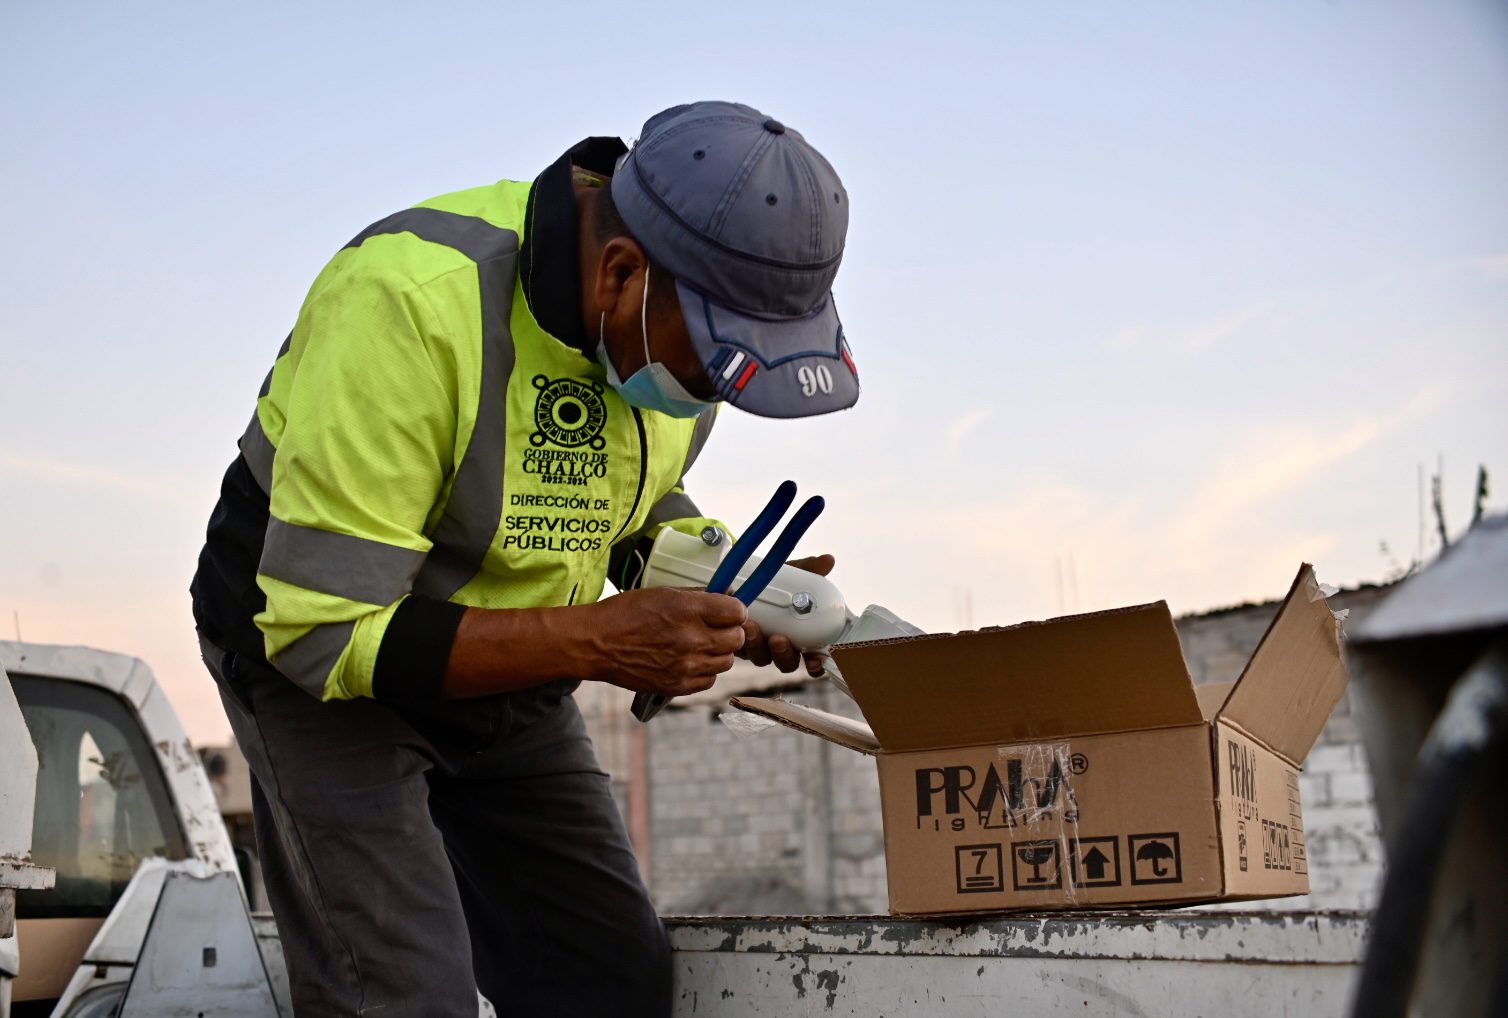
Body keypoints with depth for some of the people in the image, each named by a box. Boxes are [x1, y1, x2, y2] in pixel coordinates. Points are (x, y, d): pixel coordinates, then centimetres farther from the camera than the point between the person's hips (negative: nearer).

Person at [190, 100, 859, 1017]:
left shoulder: (680, 316, -11)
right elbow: (322, 629, -30)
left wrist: (728, 596, -13)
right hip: (307, 643, -6)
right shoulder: (411, 298, -32)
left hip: (505, 668, 6)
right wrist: (596, 642, -34)